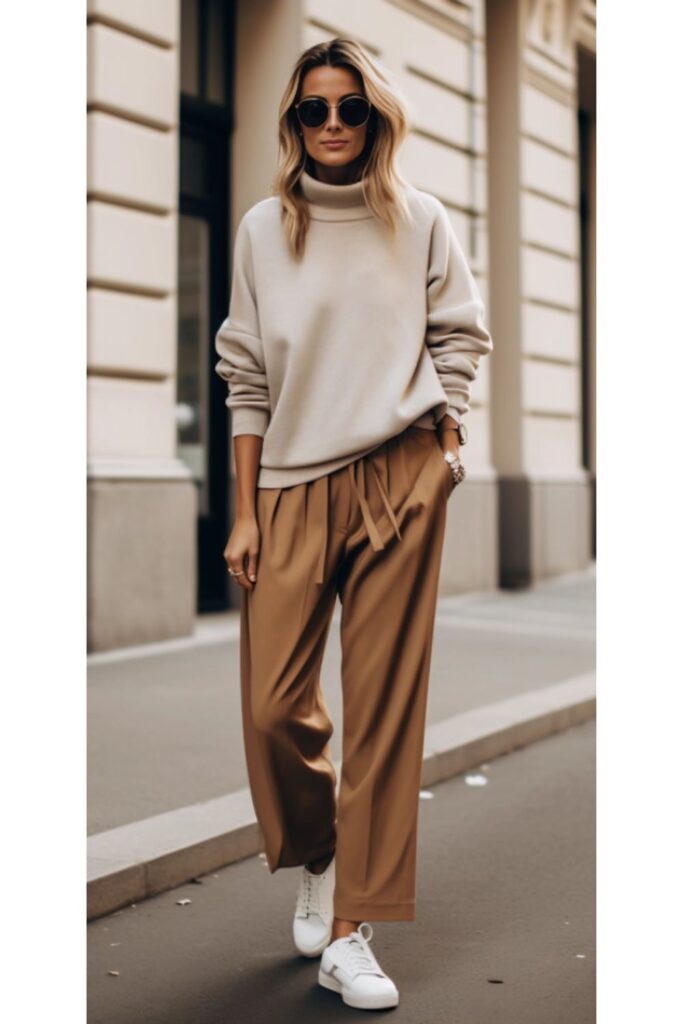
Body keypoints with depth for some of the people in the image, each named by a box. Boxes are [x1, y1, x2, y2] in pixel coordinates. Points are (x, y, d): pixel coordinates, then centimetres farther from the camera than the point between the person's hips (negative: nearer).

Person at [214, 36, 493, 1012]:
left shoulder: (420, 220, 8)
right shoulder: (263, 229, 9)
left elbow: (460, 335, 13)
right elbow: (246, 376, 8)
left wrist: (441, 442, -1)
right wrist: (244, 514, 4)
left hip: (400, 479, -1)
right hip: (293, 486, 1)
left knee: (385, 707, -3)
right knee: (273, 705, -5)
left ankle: (350, 932, 7)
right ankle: (314, 859, 27)